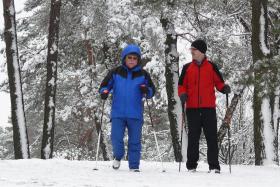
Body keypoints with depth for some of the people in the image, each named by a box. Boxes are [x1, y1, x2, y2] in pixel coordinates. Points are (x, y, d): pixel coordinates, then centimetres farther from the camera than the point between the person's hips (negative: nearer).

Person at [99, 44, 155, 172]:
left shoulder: (143, 75, 7)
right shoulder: (116, 73, 5)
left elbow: (152, 91, 11)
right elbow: (105, 85, 10)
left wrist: (146, 91, -12)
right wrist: (104, 92, -12)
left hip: (135, 114, 1)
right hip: (118, 113, 0)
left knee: (135, 141, 3)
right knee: (116, 138, -8)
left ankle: (134, 166, 12)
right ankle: (118, 156, 21)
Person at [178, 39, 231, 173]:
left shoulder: (211, 66, 7)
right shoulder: (187, 68, 11)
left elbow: (219, 82, 10)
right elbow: (181, 85, 13)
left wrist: (224, 88, -11)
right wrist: (182, 94, -6)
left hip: (209, 107, -1)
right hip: (192, 108, 1)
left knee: (211, 137, -3)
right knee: (193, 137, 4)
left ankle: (214, 166, 0)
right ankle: (191, 166, 9)